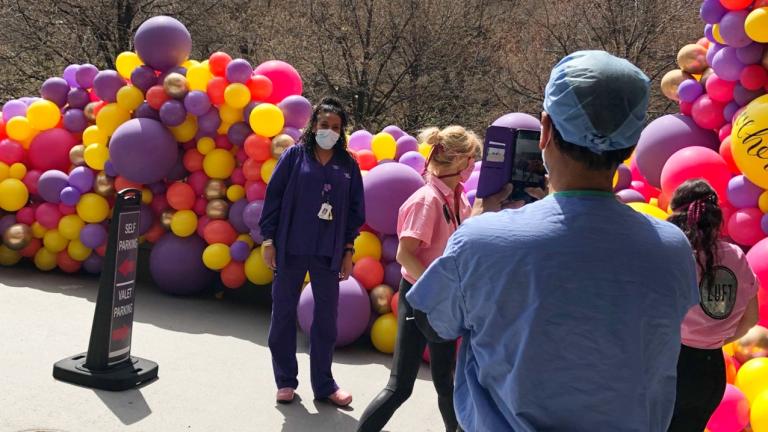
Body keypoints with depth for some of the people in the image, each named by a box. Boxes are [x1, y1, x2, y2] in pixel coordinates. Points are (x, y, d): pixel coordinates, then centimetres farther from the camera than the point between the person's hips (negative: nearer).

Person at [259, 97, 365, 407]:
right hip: (291, 249, -1)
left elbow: (355, 209, 8)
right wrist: (268, 239, -4)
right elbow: (274, 197, -1)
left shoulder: (348, 165, 6)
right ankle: (286, 381, 20)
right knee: (283, 314, 6)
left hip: (328, 253, 2)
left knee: (326, 318, 7)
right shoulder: (294, 155, 0)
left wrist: (348, 250, 5)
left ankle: (324, 384, 19)